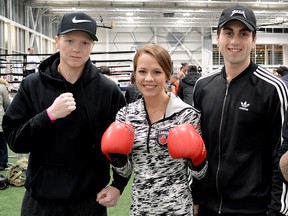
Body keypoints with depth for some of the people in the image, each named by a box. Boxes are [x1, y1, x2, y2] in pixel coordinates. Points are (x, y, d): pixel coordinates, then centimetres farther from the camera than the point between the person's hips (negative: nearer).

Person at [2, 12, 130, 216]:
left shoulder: (108, 90, -6)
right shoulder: (32, 85, -5)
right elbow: (15, 140, -6)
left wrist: (118, 185, -3)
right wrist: (50, 114, -19)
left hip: (90, 200, 0)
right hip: (41, 199, 1)